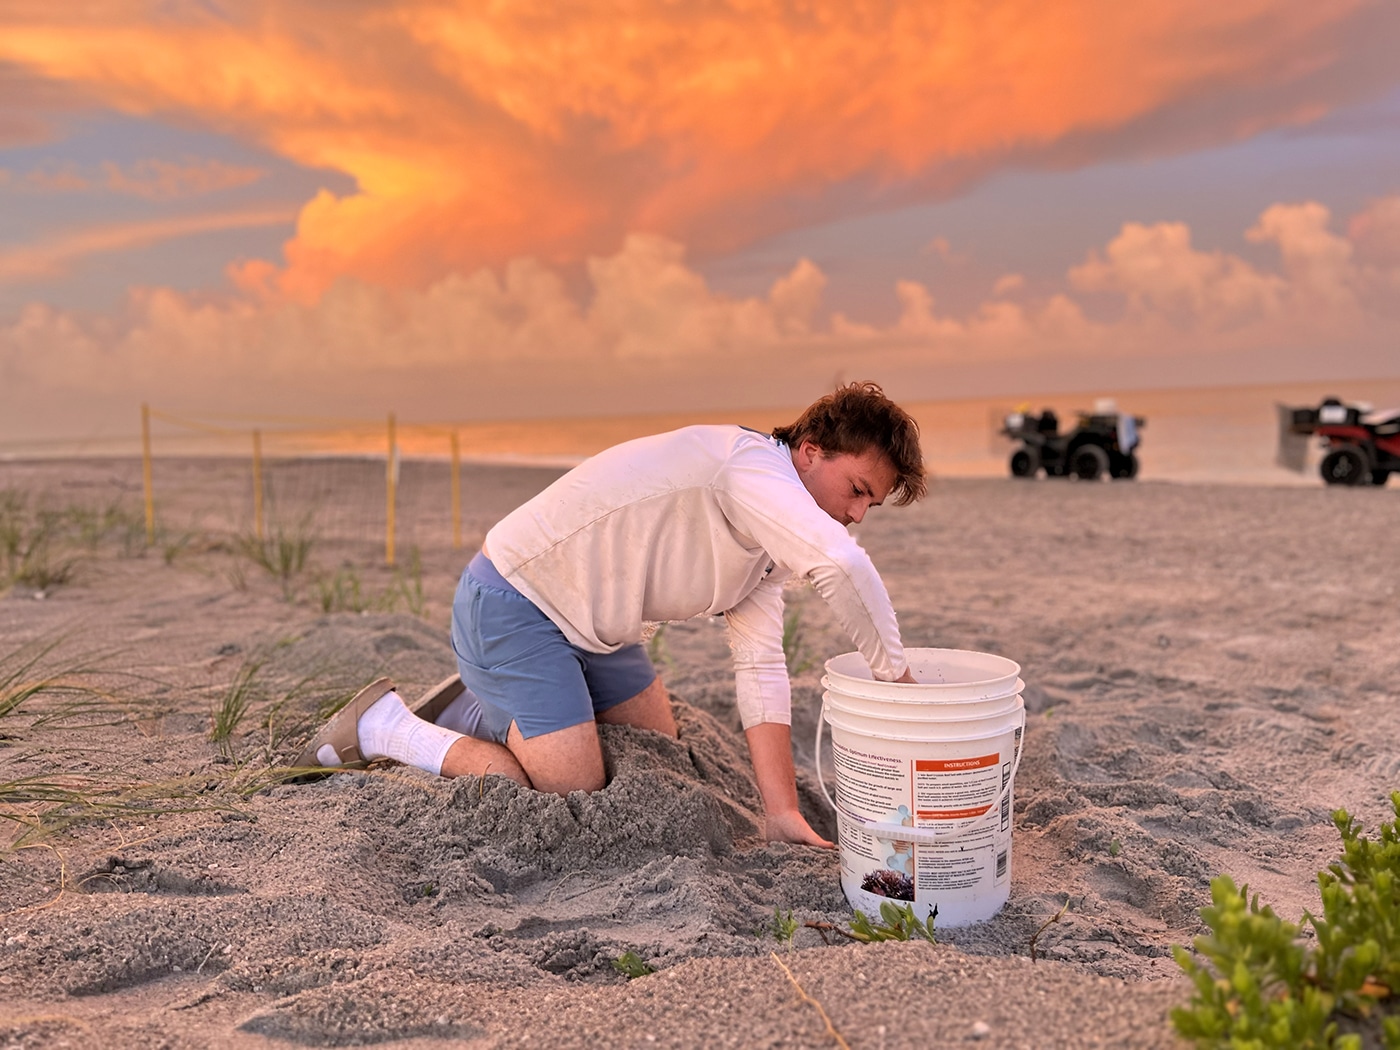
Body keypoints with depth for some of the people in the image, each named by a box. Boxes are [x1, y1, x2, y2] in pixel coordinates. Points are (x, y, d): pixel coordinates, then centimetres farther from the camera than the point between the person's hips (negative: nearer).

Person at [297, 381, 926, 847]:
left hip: (591, 626, 10)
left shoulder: (774, 543, 5)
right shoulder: (750, 464, -24)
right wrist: (896, 679, -30)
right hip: (510, 603, -10)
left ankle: (480, 713, 27)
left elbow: (760, 669, -4)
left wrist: (781, 811, -12)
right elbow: (843, 565, -43)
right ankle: (384, 726, 4)